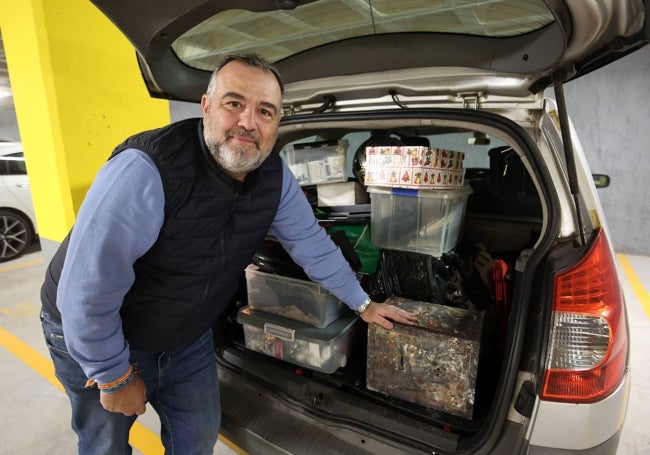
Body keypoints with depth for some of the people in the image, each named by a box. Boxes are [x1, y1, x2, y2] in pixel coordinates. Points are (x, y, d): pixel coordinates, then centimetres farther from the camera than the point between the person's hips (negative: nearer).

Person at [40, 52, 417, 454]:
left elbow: (311, 242, -2)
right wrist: (114, 377, -16)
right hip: (93, 335, -4)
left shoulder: (275, 176, -15)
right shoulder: (145, 170, -35)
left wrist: (363, 303, 3)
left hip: (188, 338, 5)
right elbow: (87, 292, -29)